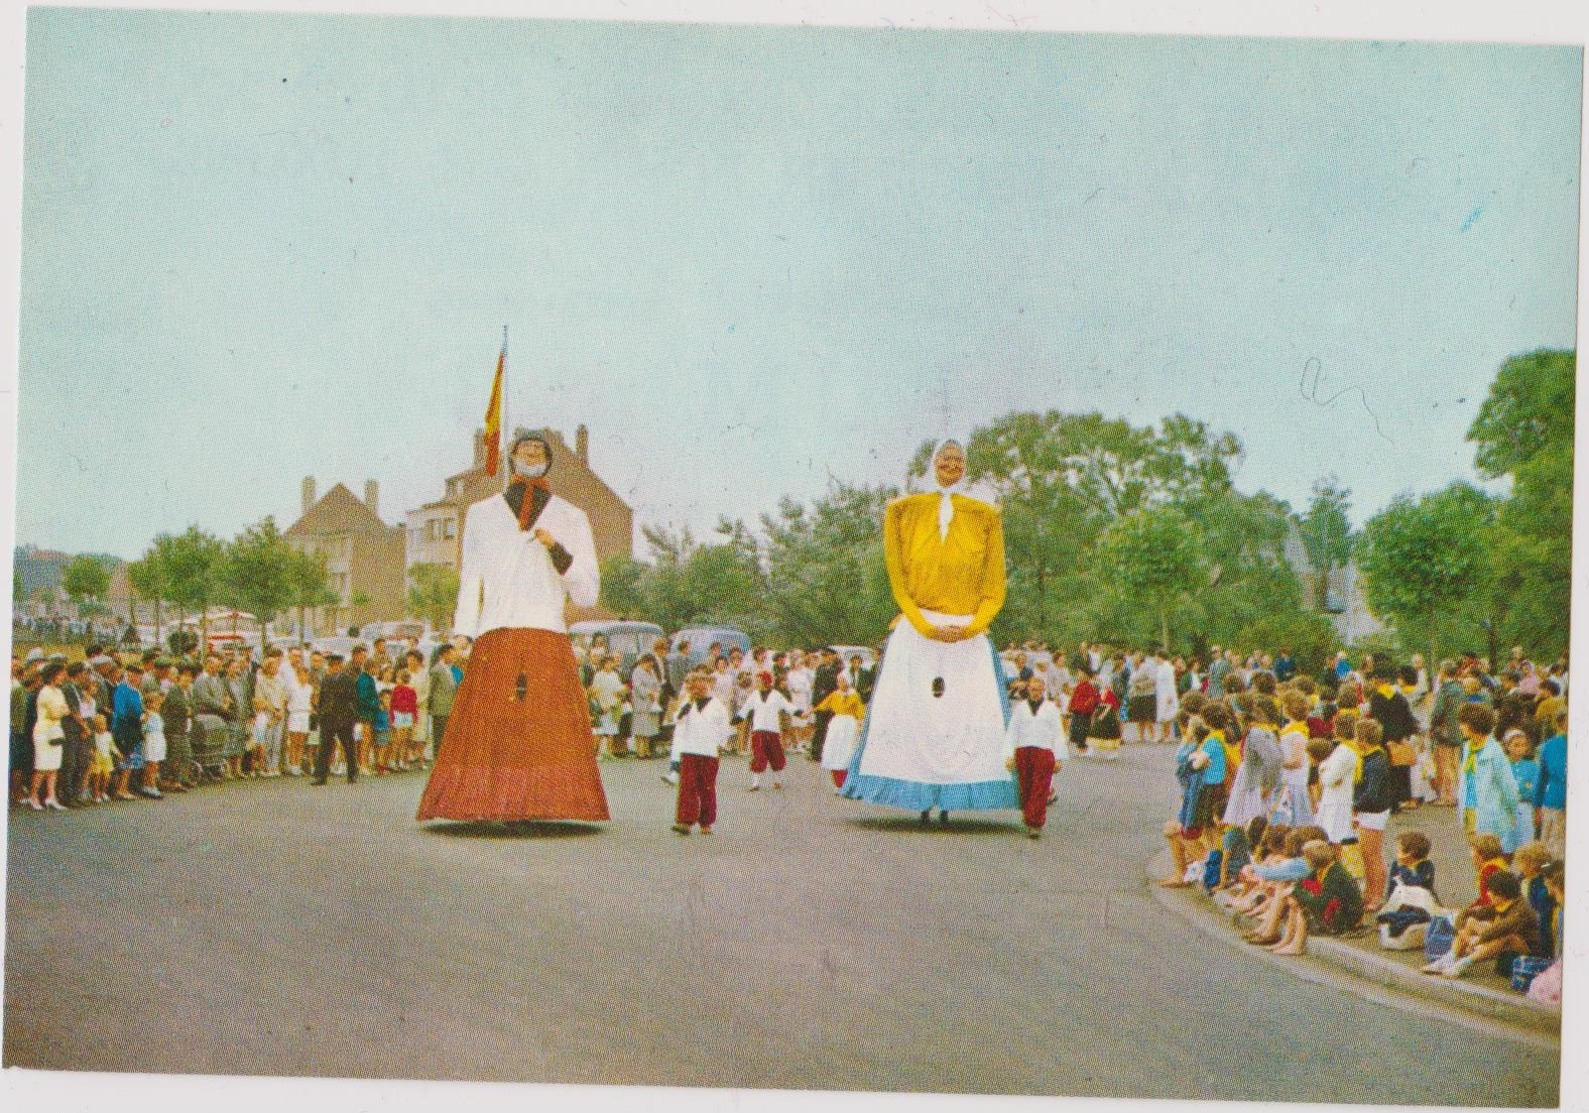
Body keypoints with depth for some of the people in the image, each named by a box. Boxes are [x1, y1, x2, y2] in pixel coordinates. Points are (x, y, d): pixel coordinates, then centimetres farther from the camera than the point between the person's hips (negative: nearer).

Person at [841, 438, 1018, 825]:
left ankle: (950, 800, -1)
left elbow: (994, 589, 4)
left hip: (969, 637, 1)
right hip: (916, 634, -1)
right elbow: (898, 579, 0)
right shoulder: (904, 511, 7)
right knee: (912, 716, -6)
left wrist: (969, 626, -13)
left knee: (969, 717, -6)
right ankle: (921, 800, -2)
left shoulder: (986, 517, 8)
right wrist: (926, 625, -12)